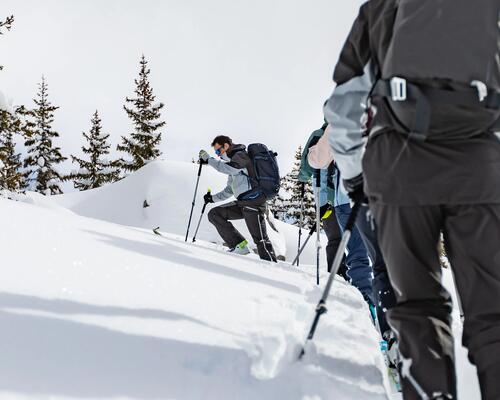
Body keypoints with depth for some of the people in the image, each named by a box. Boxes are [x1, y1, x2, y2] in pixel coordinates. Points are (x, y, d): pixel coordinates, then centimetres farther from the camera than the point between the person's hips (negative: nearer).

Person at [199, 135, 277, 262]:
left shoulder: (241, 155, -2)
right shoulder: (232, 162, 26)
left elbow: (230, 168, -23)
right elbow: (230, 190, 30)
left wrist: (209, 160, -15)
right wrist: (213, 198, 19)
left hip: (253, 201, -10)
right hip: (241, 202, 10)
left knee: (260, 238, -12)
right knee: (214, 214, 4)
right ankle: (239, 245, -1)